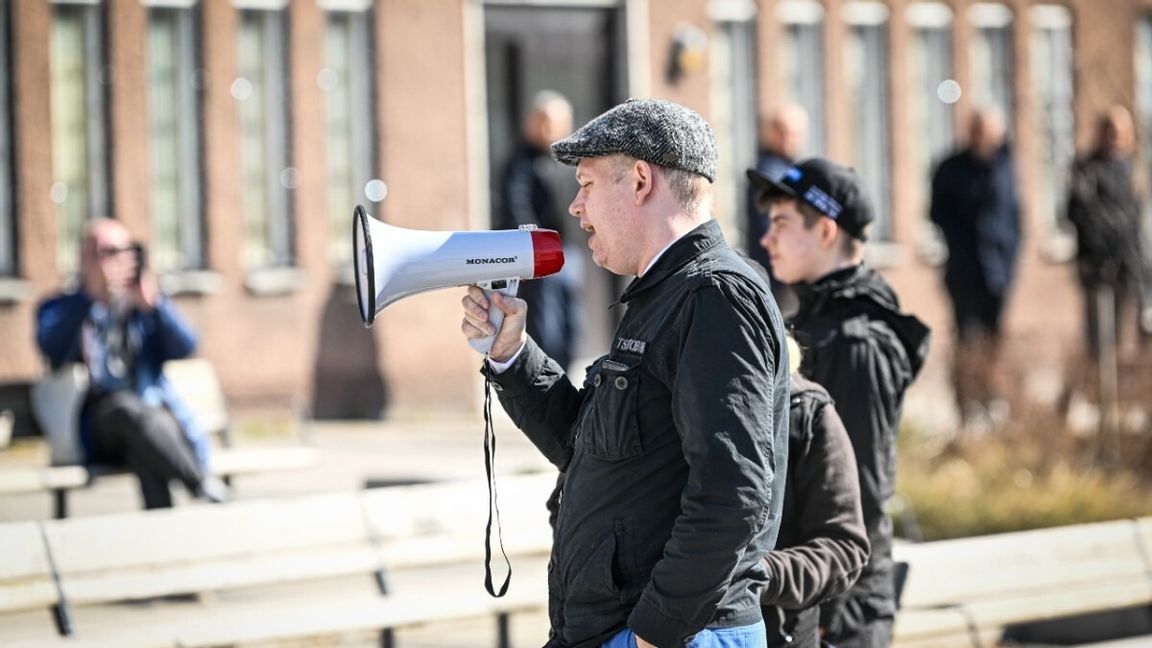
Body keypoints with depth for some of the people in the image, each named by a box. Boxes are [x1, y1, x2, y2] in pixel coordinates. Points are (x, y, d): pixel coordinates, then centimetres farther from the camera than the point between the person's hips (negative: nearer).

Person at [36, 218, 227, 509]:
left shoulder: (144, 307, 20)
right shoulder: (60, 310, 13)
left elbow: (185, 348, 1)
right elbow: (53, 349, -11)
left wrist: (154, 305, -18)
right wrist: (92, 294, -22)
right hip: (98, 426, -2)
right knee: (126, 406, -36)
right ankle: (203, 485, -31)